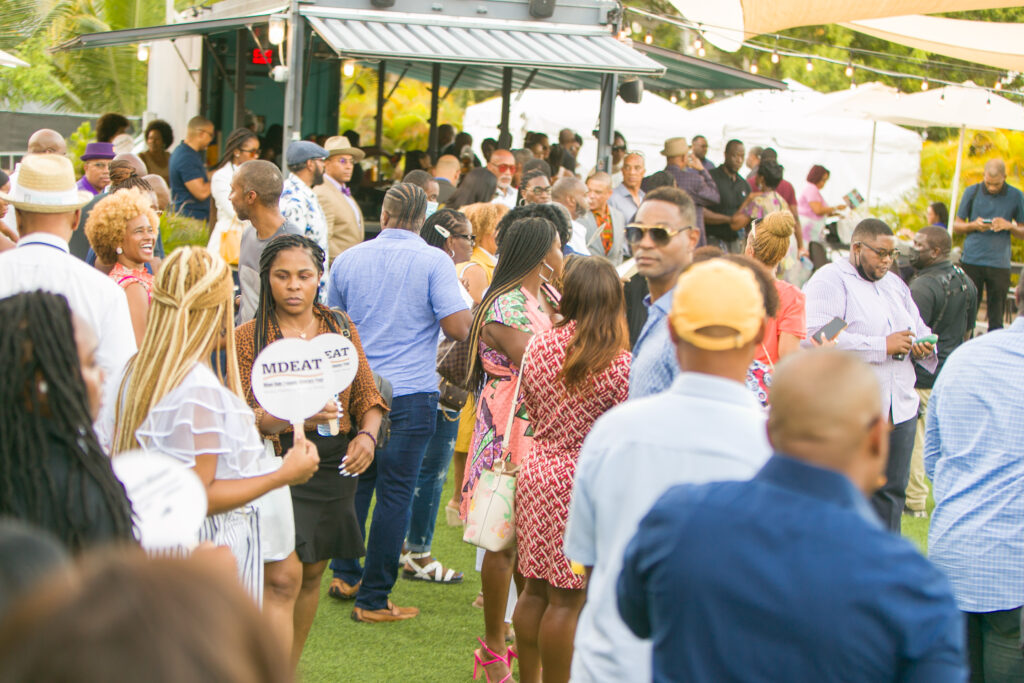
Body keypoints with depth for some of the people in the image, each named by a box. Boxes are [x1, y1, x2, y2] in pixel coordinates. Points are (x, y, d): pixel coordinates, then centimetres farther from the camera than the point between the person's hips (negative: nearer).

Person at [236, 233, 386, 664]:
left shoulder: (341, 329, 10)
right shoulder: (249, 337, -2)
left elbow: (368, 397, 14)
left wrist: (367, 435, -7)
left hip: (334, 467, 5)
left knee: (312, 575, 12)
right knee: (282, 578, -16)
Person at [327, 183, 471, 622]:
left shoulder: (347, 260, 5)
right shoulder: (433, 261, -8)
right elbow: (458, 327, -14)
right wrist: (464, 301, 7)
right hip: (411, 392, -4)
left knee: (355, 482, 19)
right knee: (394, 493, 0)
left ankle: (344, 575, 28)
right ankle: (372, 599, 2)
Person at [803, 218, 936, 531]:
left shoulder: (894, 284, 21)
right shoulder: (830, 280, -5)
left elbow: (919, 329, 28)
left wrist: (922, 348, 2)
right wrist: (883, 345, -19)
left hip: (900, 408, 7)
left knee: (891, 492, 9)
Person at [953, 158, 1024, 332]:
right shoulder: (972, 192, 5)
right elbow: (956, 225, 10)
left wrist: (1009, 226, -12)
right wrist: (974, 225, -10)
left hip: (999, 264, 0)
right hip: (971, 261, 0)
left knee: (996, 317, 1)